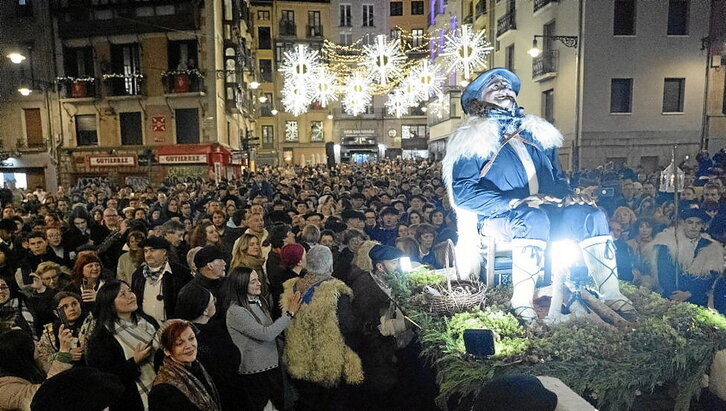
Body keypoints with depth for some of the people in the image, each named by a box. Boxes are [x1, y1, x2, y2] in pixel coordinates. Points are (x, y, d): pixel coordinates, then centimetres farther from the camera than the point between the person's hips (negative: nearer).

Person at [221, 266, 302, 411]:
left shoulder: (261, 302, 4)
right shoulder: (235, 311, -20)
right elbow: (266, 334, -23)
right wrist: (289, 313, -20)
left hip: (273, 366, 7)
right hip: (254, 374, -7)